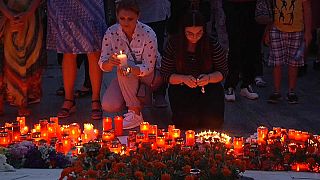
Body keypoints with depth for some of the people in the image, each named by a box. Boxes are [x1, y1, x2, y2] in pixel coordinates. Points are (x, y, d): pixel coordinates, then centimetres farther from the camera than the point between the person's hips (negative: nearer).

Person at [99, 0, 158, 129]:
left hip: (149, 76, -3)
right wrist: (109, 63, -38)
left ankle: (136, 114, -23)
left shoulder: (148, 34, -22)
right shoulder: (111, 33, -13)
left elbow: (148, 67, -23)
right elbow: (102, 64, -13)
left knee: (125, 67, -34)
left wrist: (129, 69, -44)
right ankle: (135, 102, 11)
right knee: (109, 106, -22)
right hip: (124, 79, 3)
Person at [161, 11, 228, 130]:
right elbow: (166, 74, -6)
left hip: (208, 88, 1)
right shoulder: (173, 44, -10)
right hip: (181, 89, -1)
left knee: (214, 121, -21)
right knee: (188, 121, -24)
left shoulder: (212, 44, -9)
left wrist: (209, 78, -23)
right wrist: (184, 79, -25)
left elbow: (223, 72, -1)